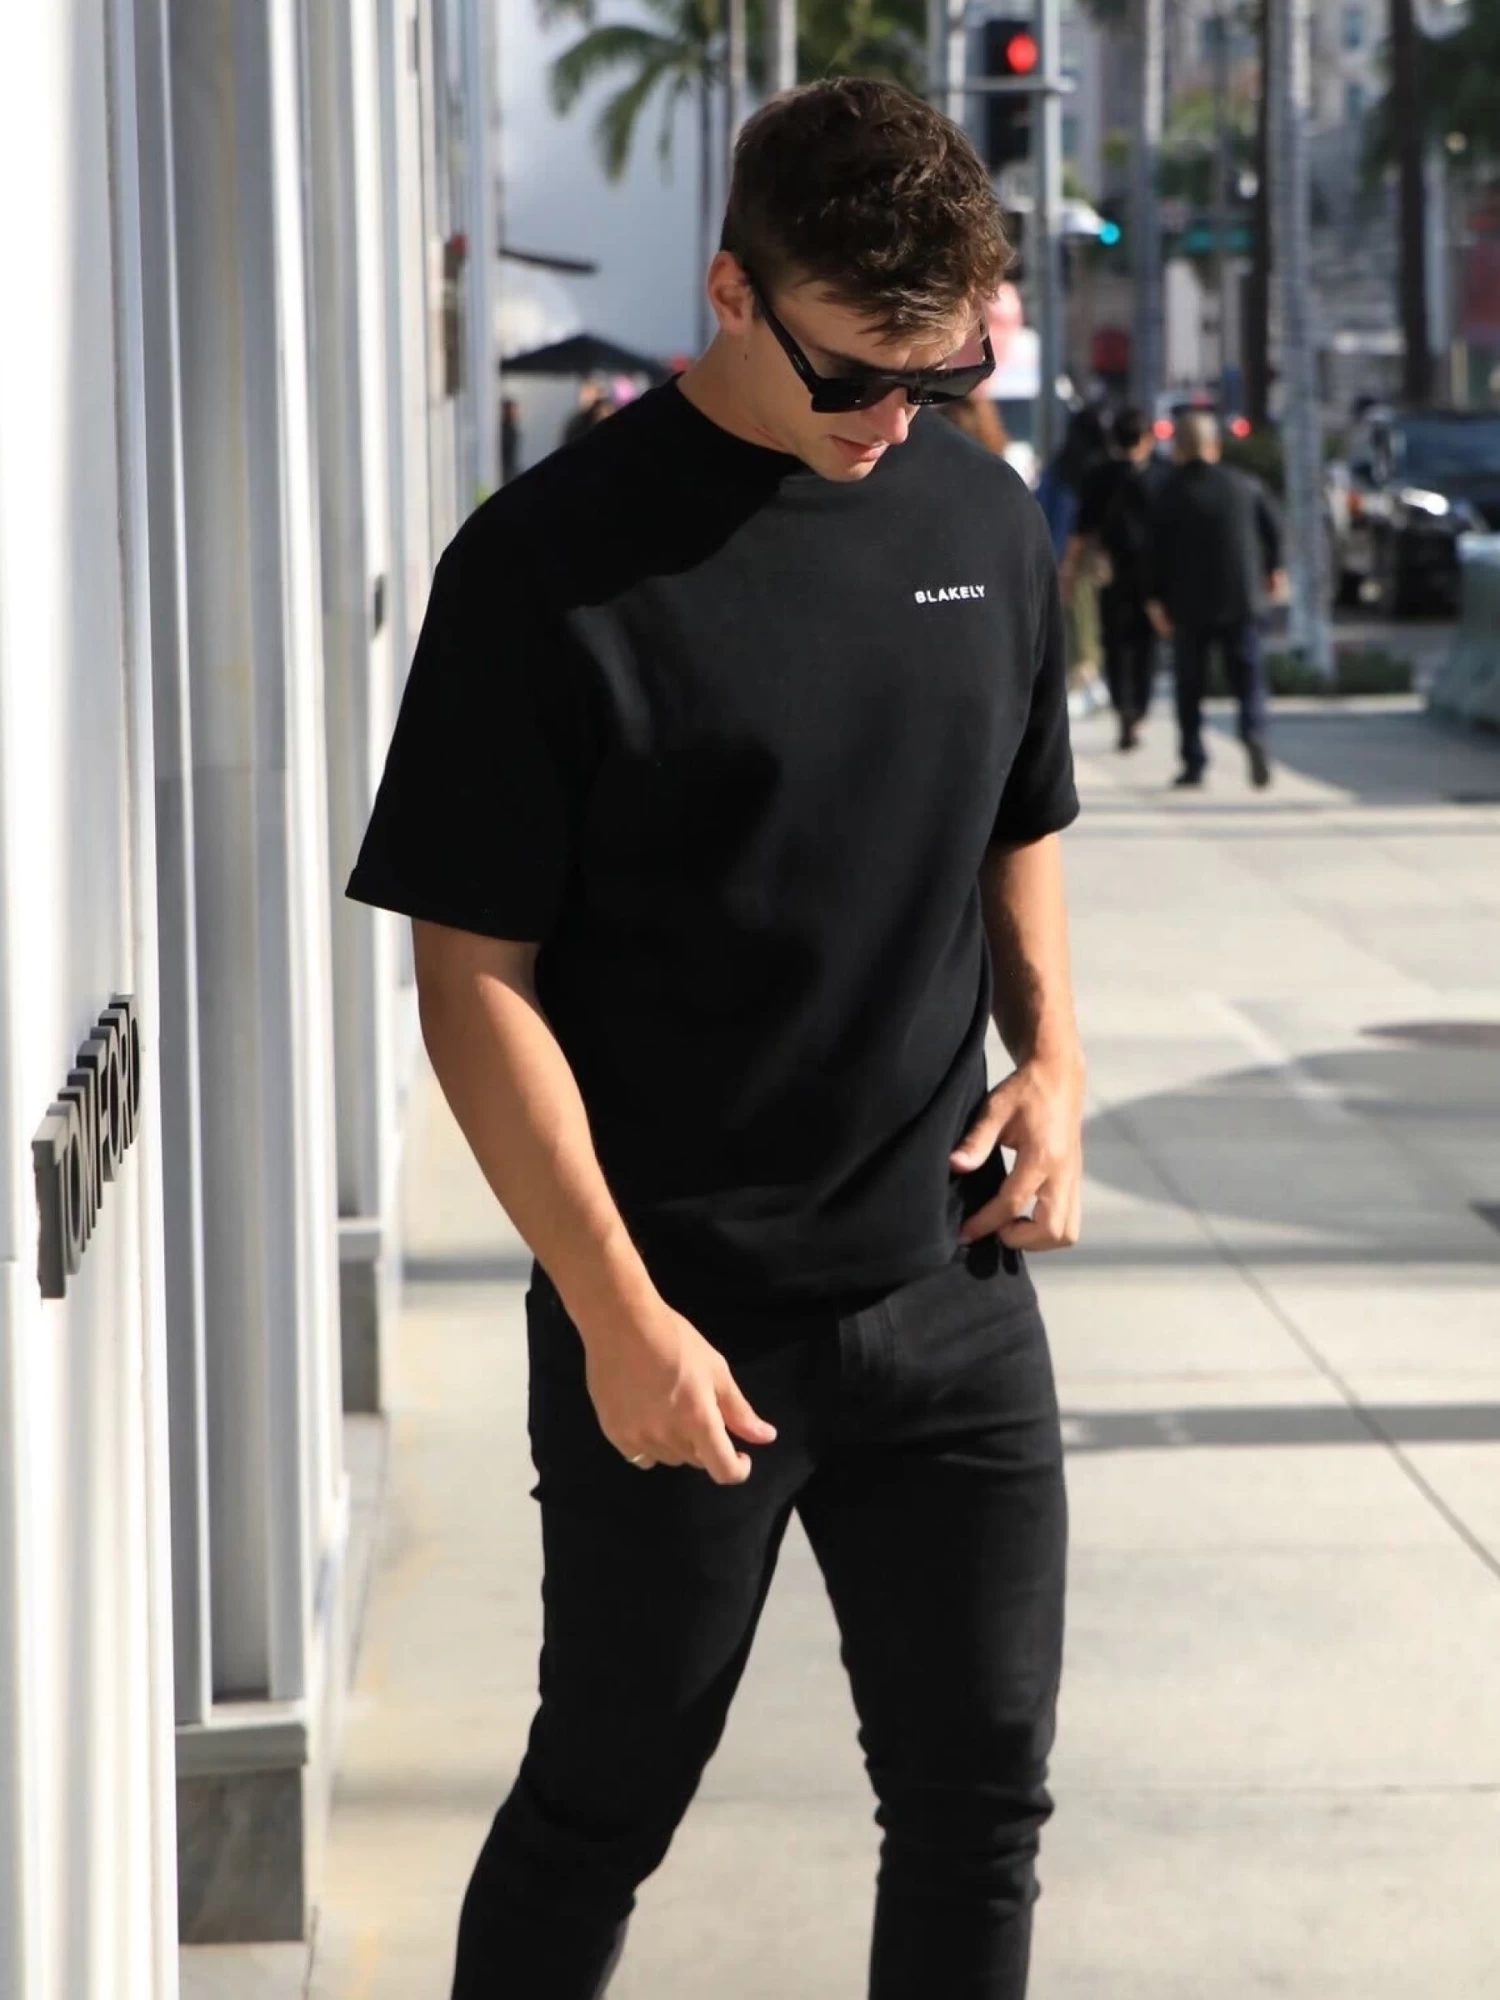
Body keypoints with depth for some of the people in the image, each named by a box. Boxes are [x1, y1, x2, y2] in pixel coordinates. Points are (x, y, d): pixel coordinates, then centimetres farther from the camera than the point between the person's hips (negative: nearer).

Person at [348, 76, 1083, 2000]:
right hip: (677, 1330, -5)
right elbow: (474, 975, -12)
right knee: (601, 1804, 8)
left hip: (952, 1298, 5)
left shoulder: (983, 519, 5)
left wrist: (1050, 1053, 1)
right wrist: (618, 1316, -17)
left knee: (980, 1801, 10)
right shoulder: (554, 560, -13)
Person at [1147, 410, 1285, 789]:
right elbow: (1272, 529, 11)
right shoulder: (1244, 484, 2)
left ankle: (1193, 763, 6)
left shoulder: (1172, 492, -7)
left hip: (1189, 603, -2)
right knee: (1248, 674, 6)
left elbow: (1159, 548, -8)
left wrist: (1157, 599, 1)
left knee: (1190, 686, 7)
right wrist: (1273, 570, 27)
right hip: (1241, 598, 2)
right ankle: (1254, 734, -20)